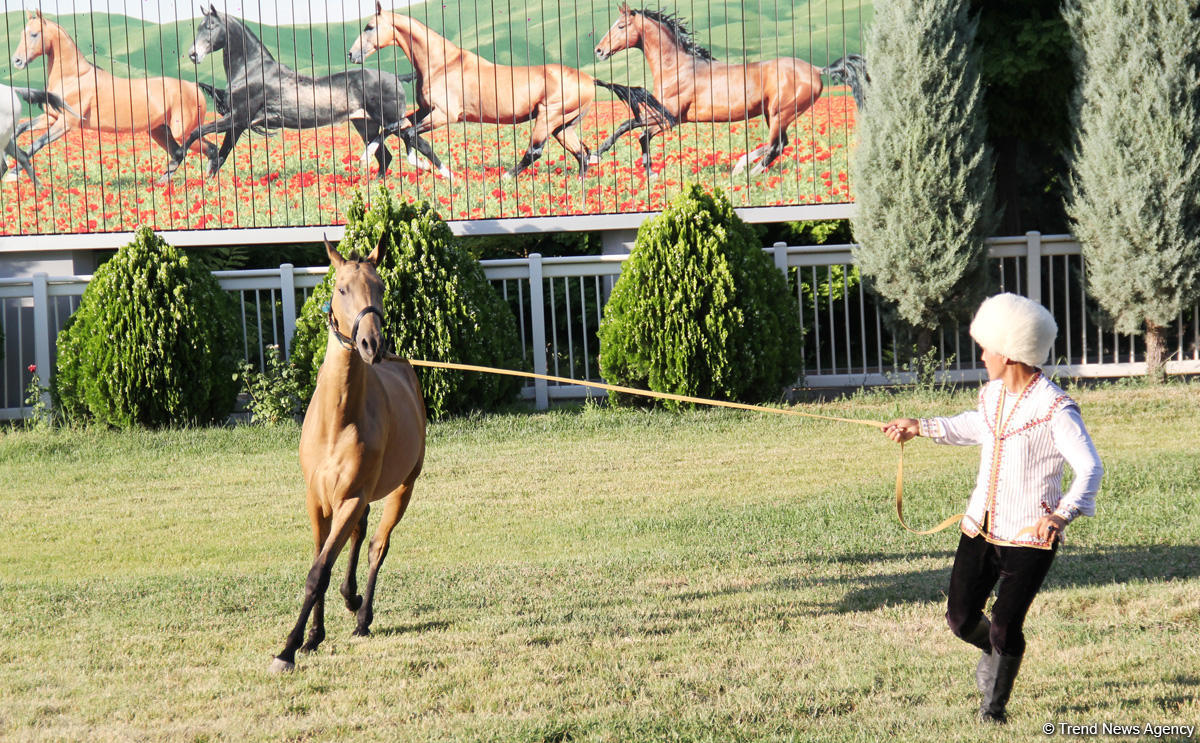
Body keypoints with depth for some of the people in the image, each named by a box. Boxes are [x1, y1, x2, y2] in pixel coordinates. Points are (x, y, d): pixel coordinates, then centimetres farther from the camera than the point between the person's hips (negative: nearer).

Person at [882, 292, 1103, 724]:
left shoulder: (1055, 410, -19)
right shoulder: (992, 395, 6)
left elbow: (1090, 469, -23)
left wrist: (1062, 514, -39)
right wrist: (920, 428, 31)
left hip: (1030, 539, -7)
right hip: (980, 529, 7)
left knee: (1005, 627, -7)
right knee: (961, 619, 6)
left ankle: (996, 707, 18)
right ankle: (993, 653, 41)